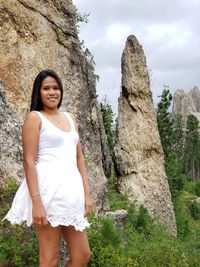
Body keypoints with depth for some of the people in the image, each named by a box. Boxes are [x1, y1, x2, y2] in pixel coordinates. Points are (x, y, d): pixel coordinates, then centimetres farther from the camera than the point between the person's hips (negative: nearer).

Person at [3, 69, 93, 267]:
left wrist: (87, 194, 12)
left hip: (71, 189, 7)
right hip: (48, 188, -7)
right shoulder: (34, 117, -1)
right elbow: (29, 161, -9)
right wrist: (36, 202, -18)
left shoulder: (69, 118, 18)